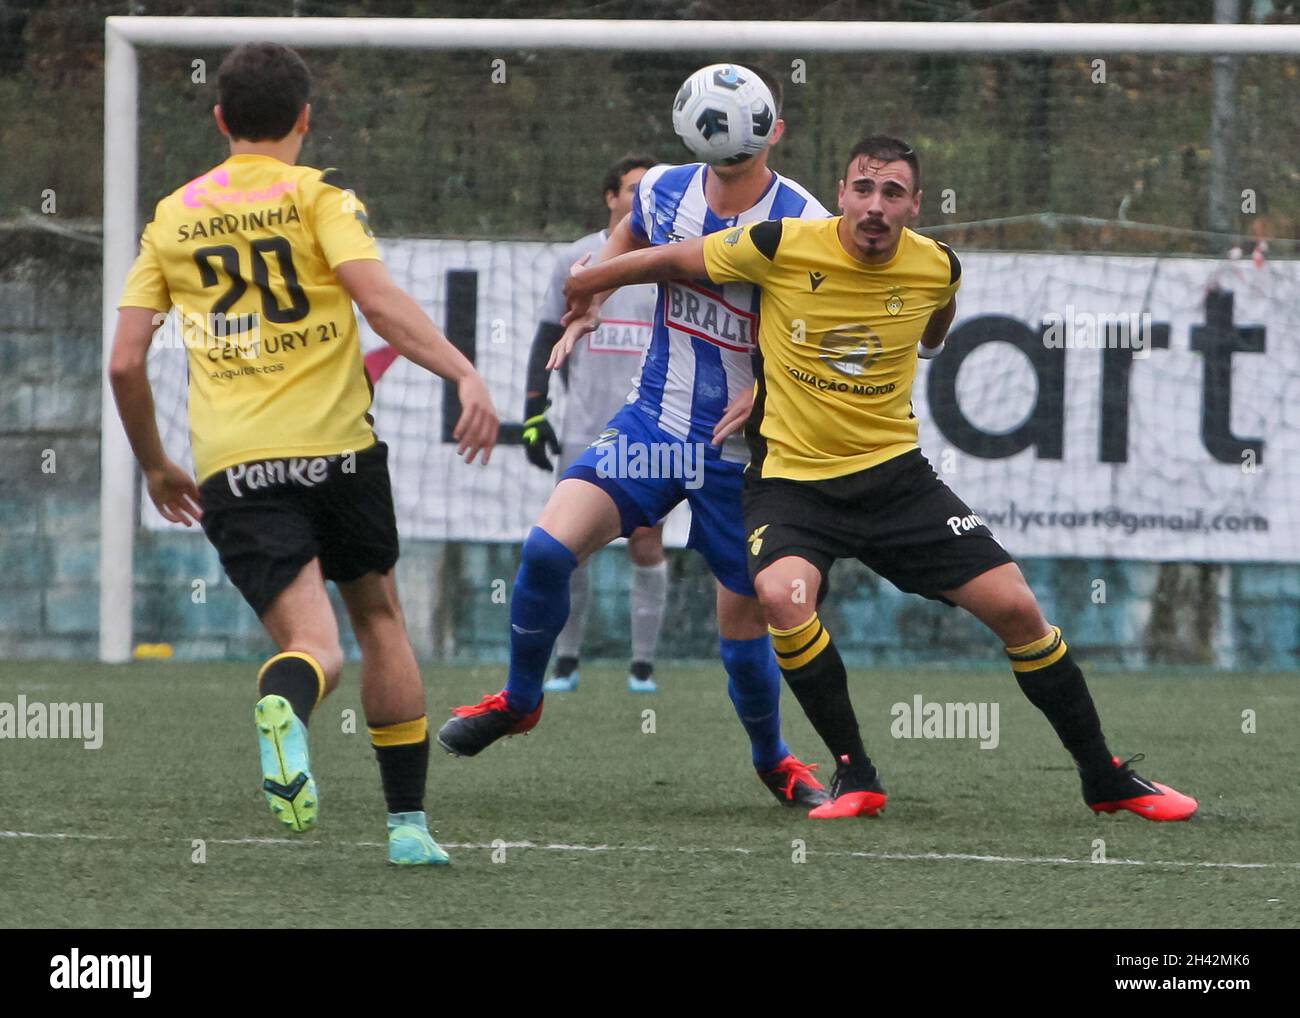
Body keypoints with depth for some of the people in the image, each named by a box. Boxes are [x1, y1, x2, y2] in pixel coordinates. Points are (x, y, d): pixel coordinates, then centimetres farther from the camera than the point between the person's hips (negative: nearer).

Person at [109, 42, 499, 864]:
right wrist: (464, 373, -21)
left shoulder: (174, 218, 11)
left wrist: (155, 465, 22)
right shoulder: (318, 196, 1)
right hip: (337, 448, -1)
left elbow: (125, 361, 9)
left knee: (315, 644, -5)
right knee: (380, 618, 19)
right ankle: (408, 822, 16)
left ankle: (284, 704, -43)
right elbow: (381, 299, -16)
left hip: (231, 467, 1)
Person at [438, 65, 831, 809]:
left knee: (745, 619, 2)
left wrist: (764, 391, -25)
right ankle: (520, 699, 9)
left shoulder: (802, 224, -15)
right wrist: (585, 309, 10)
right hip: (656, 420, 3)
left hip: (746, 450, -3)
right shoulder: (665, 190, -1)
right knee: (549, 547, -16)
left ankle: (773, 759, 31)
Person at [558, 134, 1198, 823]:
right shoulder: (782, 247, -15)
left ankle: (1106, 779, 14)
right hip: (790, 477, -2)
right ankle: (854, 775, -13)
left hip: (894, 470, 2)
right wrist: (587, 284, 13)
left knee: (1015, 608, -4)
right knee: (783, 594, -32)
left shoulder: (938, 269, -5)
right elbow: (672, 261, 1)